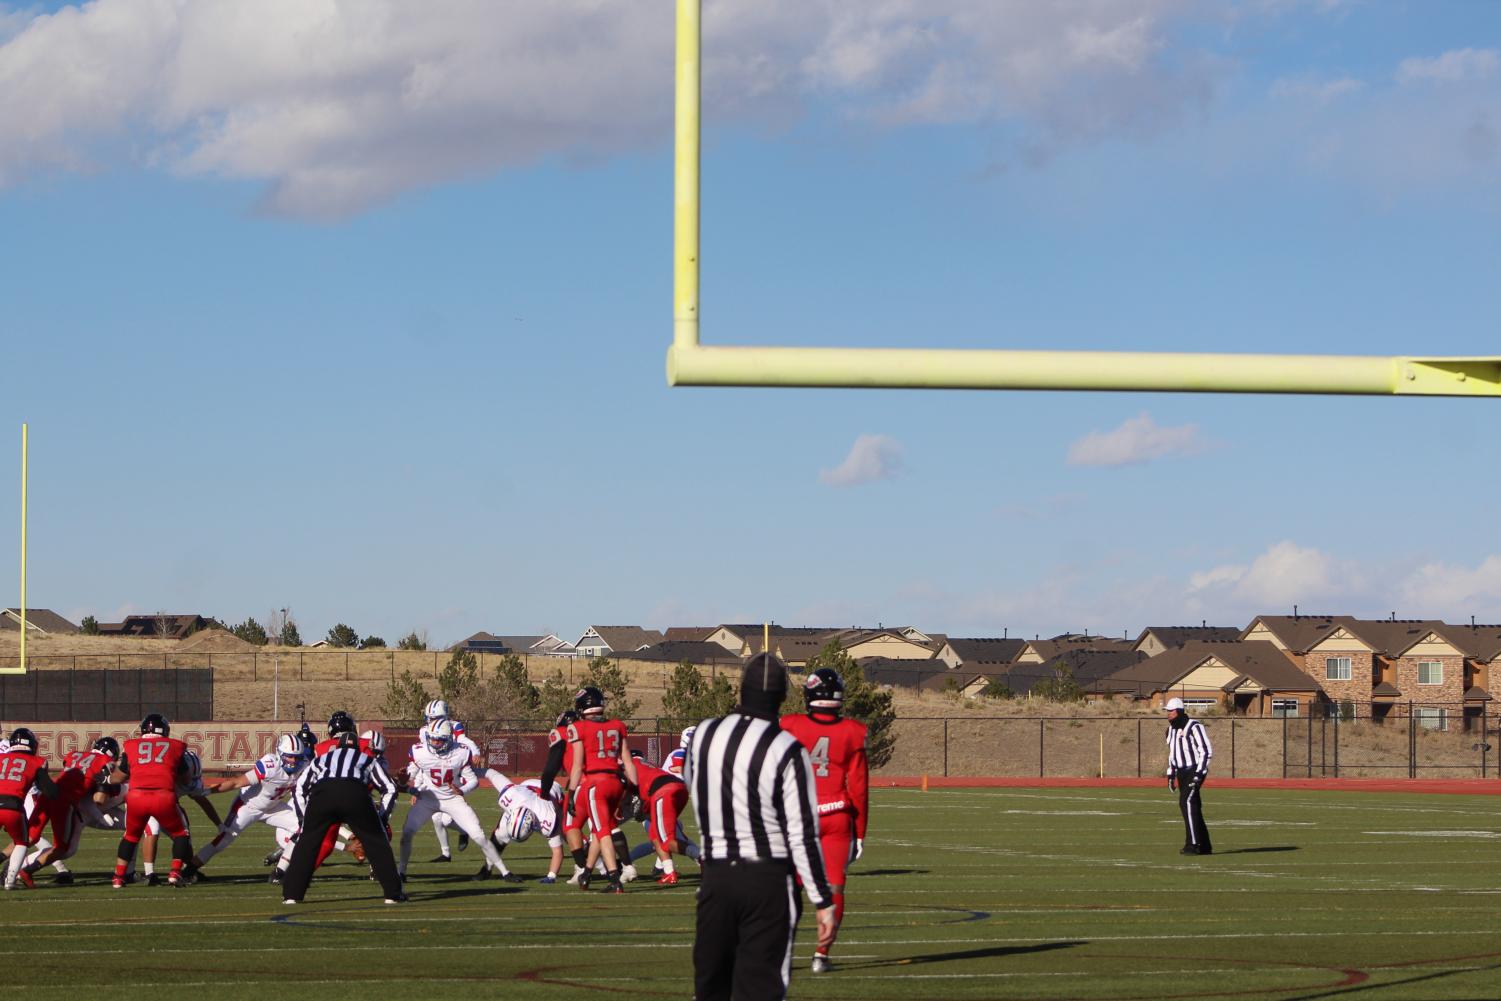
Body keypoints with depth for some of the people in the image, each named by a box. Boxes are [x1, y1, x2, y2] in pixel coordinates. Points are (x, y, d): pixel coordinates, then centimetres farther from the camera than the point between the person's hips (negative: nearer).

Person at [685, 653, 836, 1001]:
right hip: (769, 881, -4)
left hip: (716, 877, 4)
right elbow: (803, 836, -14)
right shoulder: (787, 751, -14)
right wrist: (823, 901, -8)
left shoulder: (704, 735, 0)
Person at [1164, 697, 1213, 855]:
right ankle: (1204, 846, 15)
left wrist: (1199, 773, -21)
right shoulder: (1171, 729, 13)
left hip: (1194, 770, -9)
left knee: (1186, 802, -20)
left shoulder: (1193, 727, -13)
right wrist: (1171, 774, 18)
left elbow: (1206, 750, -16)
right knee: (1192, 807, 9)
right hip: (1182, 773, 9)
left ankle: (1193, 844, -19)